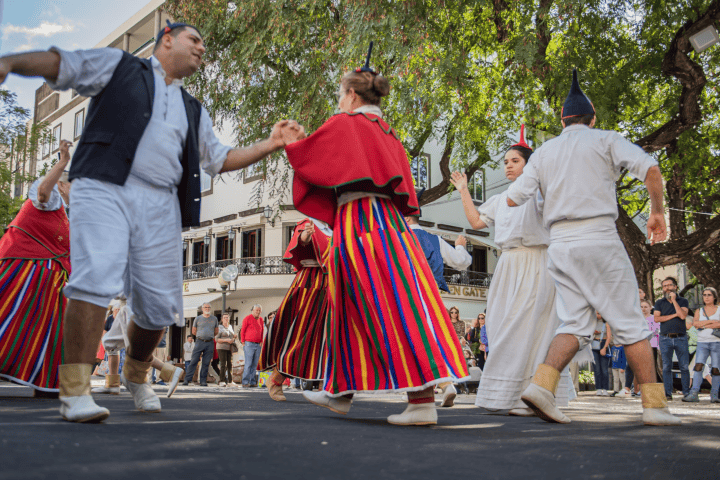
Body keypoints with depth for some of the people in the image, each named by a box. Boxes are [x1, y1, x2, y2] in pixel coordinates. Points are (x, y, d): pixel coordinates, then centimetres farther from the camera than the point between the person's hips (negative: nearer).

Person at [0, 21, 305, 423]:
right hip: (104, 189, -4)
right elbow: (58, 64, 9)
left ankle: (136, 374, 28)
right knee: (96, 277, -24)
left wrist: (272, 144, 21)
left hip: (160, 206, 5)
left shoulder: (194, 111, 29)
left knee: (159, 304, 1)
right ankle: (75, 390, -19)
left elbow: (221, 160, 30)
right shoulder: (118, 66, 17)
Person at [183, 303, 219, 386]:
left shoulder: (214, 319, 13)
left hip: (210, 343, 1)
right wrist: (201, 336, 10)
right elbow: (194, 332, 13)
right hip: (200, 342, -1)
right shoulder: (198, 318, 8)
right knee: (193, 361, -6)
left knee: (206, 363, 2)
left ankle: (203, 381, 6)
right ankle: (187, 379, -3)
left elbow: (216, 331, 21)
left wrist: (209, 336, 12)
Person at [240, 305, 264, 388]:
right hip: (249, 344, -6)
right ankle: (245, 382, -6)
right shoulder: (247, 318, -2)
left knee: (255, 364, 4)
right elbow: (242, 331, -1)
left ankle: (252, 382, 8)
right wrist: (243, 343, -4)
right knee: (248, 364, -9)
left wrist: (261, 342, 11)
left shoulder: (260, 319, 14)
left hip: (258, 345, 6)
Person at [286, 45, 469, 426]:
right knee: (352, 308, 13)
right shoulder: (388, 134, 20)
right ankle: (341, 392, 23)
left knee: (387, 308, -10)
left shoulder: (344, 124, -2)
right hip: (389, 220, 8)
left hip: (358, 220, -8)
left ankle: (422, 400, -13)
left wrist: (286, 142, 23)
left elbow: (304, 153, 0)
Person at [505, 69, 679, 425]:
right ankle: (655, 405, 1)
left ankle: (542, 383, -15)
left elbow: (513, 199, 9)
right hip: (599, 240, -4)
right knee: (629, 323, 2)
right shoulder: (606, 140, 6)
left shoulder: (544, 152, 16)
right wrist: (657, 211, 5)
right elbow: (650, 169, -9)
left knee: (575, 324, 5)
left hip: (560, 246, 4)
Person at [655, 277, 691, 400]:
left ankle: (686, 392, 5)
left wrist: (673, 300, -6)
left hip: (681, 338, -1)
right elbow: (656, 318, -4)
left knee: (684, 367, -2)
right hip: (665, 339, 1)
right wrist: (674, 315, -7)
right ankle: (668, 393, 3)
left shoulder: (683, 301, 8)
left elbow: (683, 315, -10)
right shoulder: (659, 303, 11)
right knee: (666, 367, 0)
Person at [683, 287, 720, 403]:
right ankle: (694, 394, -20)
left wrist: (704, 325, -6)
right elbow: (695, 323, -4)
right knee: (698, 366, -14)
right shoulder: (699, 311, 15)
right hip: (702, 342, 1)